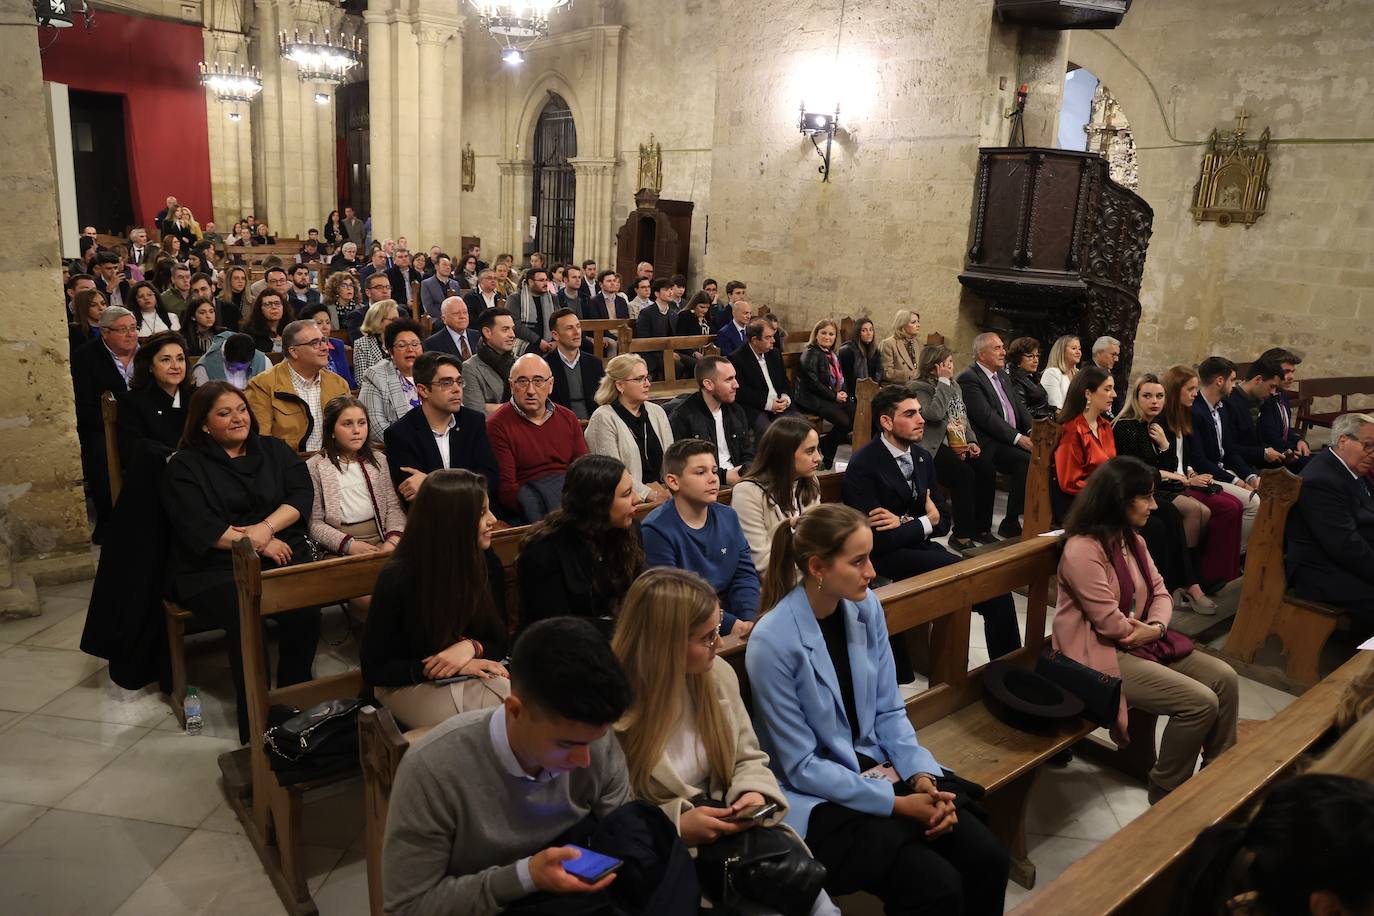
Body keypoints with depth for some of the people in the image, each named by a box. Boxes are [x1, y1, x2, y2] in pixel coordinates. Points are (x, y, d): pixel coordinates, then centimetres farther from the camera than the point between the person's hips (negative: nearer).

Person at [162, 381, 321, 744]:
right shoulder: (185, 466, 7)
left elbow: (301, 494, 6)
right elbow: (199, 528, -5)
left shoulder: (274, 450, 18)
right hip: (212, 568, -2)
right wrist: (259, 545, -9)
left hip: (279, 557, 2)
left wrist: (266, 528, -11)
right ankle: (254, 724, -21)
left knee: (306, 611, -29)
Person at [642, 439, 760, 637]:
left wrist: (749, 620, -11)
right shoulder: (656, 530, -11)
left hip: (730, 616, 6)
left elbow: (745, 574, 7)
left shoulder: (728, 517, 10)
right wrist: (729, 624, -19)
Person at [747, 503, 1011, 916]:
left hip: (876, 770, 6)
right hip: (817, 797, -6)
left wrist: (922, 777, -12)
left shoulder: (866, 608, -4)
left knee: (989, 860, -9)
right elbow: (802, 767, -17)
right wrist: (897, 803, -18)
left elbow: (889, 711, 4)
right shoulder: (773, 643, -23)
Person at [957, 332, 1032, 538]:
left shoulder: (1003, 374, 21)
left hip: (1016, 437, 8)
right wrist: (1018, 438, -19)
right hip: (989, 444, -8)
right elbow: (986, 417, -16)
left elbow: (1019, 406, 18)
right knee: (1026, 461, -28)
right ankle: (1010, 524, -17)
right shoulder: (969, 379, -8)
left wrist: (1033, 431, 0)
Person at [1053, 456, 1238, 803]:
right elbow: (1110, 623, -23)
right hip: (1103, 655, -9)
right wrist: (1147, 632, -5)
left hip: (1142, 643, 9)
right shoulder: (1082, 550, -23)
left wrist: (1157, 627, -14)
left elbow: (1159, 591, 8)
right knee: (1200, 702, -18)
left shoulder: (1132, 540, 8)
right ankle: (1166, 791, 4)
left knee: (1224, 677, 1)